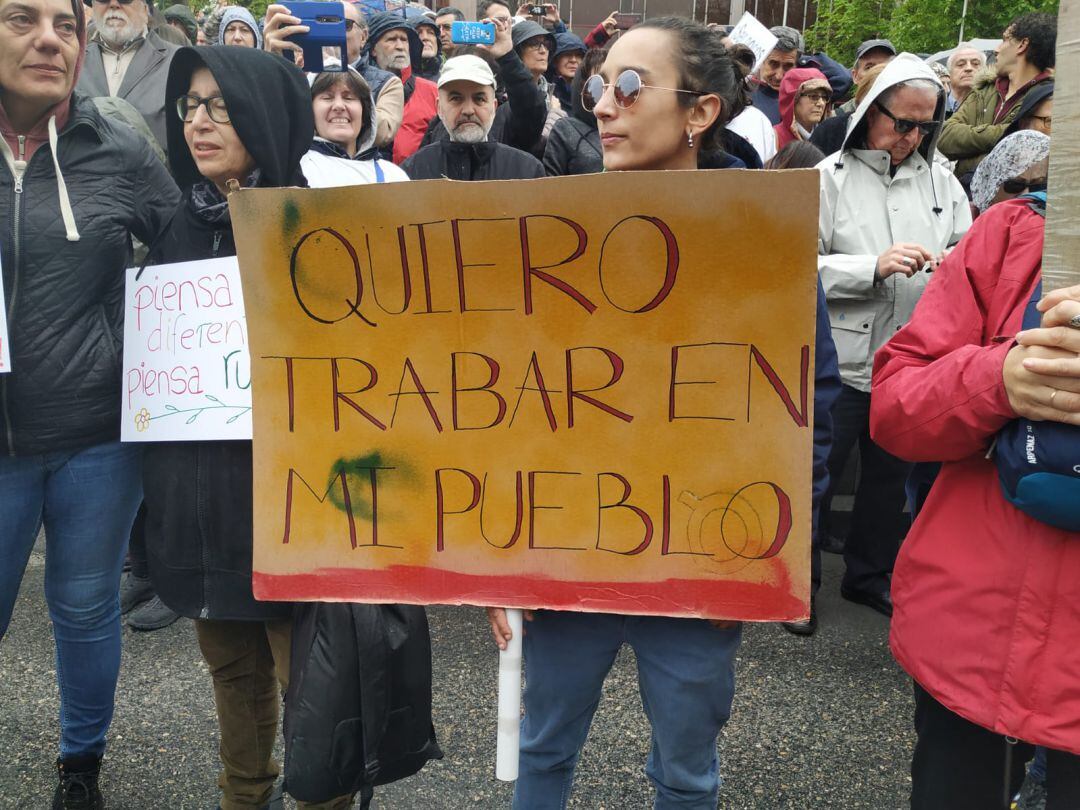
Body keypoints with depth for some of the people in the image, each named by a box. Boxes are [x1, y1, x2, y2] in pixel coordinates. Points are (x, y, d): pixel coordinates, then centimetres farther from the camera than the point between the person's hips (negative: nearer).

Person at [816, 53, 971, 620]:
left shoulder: (940, 180, 5)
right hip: (841, 360, -4)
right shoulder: (832, 177, -6)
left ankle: (869, 574, 38)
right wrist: (875, 266, -23)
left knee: (889, 474, 18)